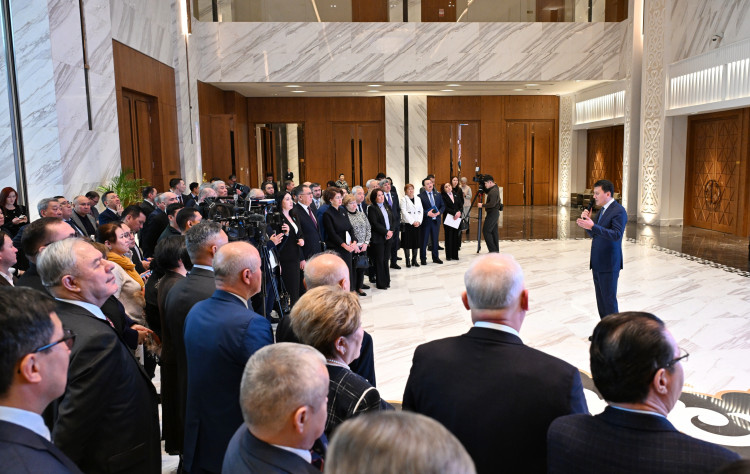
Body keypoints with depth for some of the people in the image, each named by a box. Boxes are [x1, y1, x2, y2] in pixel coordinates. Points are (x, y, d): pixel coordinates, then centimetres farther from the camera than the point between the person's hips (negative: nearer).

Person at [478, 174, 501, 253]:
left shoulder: (493, 191, -19)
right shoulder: (494, 189, 11)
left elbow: (492, 204, -26)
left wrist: (482, 205, -17)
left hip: (492, 213, -10)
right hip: (494, 213, 10)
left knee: (486, 231, -8)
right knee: (494, 231, 12)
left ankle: (492, 250, -7)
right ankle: (496, 250, 16)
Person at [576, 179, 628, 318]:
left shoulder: (618, 211, -14)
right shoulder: (602, 210, 14)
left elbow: (617, 234, -26)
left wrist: (593, 226, -34)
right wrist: (587, 221, 0)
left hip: (609, 265, -9)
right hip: (597, 263, 9)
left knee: (609, 299, -2)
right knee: (600, 299, 13)